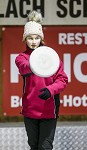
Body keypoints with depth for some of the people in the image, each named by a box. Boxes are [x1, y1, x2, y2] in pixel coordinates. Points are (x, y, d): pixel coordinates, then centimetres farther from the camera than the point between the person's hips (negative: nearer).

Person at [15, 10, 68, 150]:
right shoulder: (21, 57, 1)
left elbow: (62, 80, -2)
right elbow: (24, 68, -24)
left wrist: (50, 90, -23)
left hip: (49, 111, -2)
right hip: (30, 110, 2)